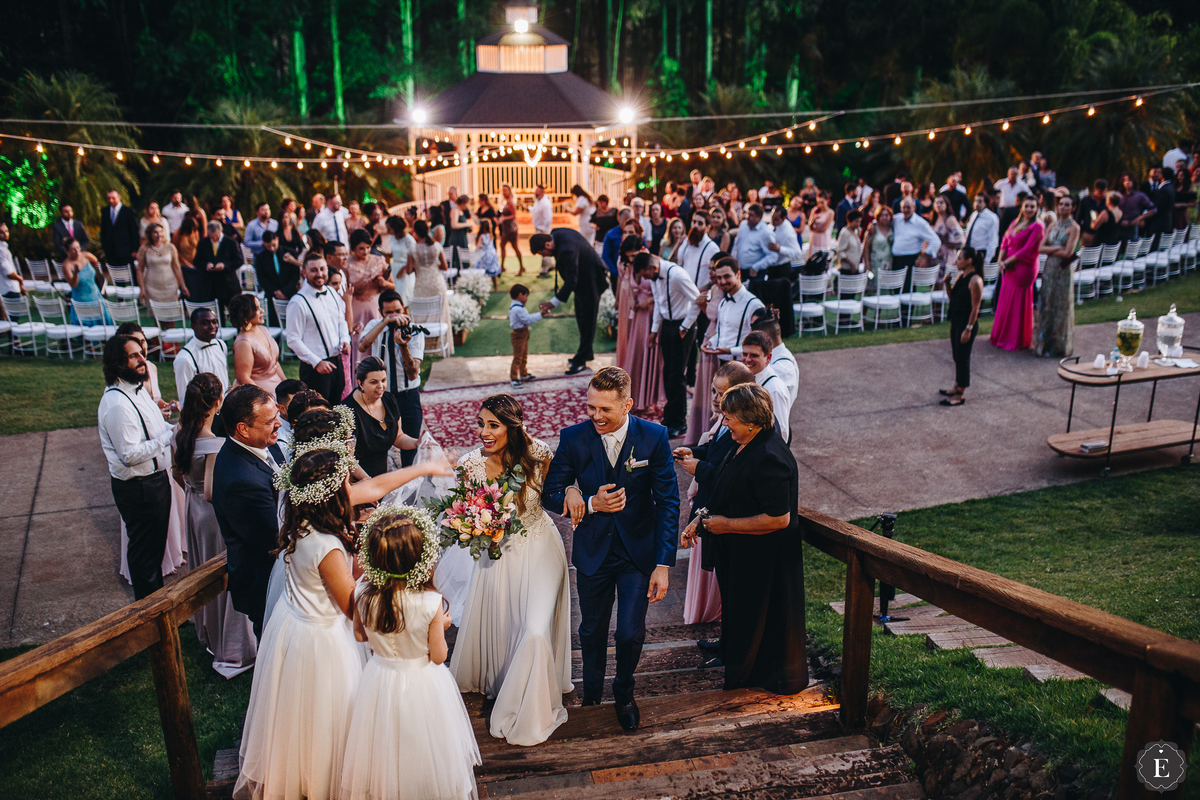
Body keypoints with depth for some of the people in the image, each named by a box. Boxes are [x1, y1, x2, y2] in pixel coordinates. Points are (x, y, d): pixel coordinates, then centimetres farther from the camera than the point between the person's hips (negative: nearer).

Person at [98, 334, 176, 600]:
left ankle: (157, 596, 43)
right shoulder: (116, 403, -26)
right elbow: (130, 454, -28)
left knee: (156, 545, 25)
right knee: (144, 549, 8)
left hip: (155, 479, 10)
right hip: (138, 488, -10)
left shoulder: (138, 389, 6)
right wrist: (169, 435, -25)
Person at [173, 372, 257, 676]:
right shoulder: (215, 444, -30)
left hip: (194, 507, 8)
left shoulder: (181, 434, -6)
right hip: (217, 515, -8)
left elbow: (177, 472, 9)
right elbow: (212, 492, -30)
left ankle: (207, 635, 45)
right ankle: (232, 652, 18)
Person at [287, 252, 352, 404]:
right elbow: (293, 340, -15)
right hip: (315, 368, -6)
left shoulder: (332, 295, 7)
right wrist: (317, 362, -19)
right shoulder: (298, 302, -14)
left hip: (337, 362, 7)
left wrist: (345, 340, 0)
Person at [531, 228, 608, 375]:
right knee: (581, 317, 19)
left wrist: (553, 302, -34)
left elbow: (571, 281, -35)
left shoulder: (567, 250, -36)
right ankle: (587, 352, 33)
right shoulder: (556, 233, -6)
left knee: (586, 321, -1)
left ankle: (581, 360, 7)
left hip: (590, 282, -10)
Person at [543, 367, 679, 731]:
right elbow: (550, 493, -4)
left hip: (638, 551, -1)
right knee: (592, 631, 17)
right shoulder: (573, 438, -13)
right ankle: (591, 694, 46)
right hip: (592, 550, 1)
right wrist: (589, 504, -24)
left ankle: (624, 692, 33)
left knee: (630, 633, 0)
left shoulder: (654, 437, -15)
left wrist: (663, 564, -15)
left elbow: (668, 503, -11)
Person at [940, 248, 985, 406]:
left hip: (967, 323, -9)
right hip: (956, 321, 9)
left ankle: (960, 395, 7)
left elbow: (975, 308, -18)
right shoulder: (961, 276, 7)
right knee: (957, 356, 18)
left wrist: (968, 329, -19)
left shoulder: (975, 281, -19)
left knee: (963, 357, -1)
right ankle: (957, 388, 31)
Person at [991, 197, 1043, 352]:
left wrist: (1008, 261, -13)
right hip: (1009, 267, 7)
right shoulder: (1016, 223, 11)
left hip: (1024, 268, -7)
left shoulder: (1037, 226, -11)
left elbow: (1028, 249, -16)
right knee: (1006, 300, 12)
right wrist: (1001, 260, -6)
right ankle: (1003, 335, 26)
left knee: (1019, 303, 2)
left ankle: (1017, 340, 14)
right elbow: (1005, 242, 9)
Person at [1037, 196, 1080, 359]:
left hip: (1063, 272, -5)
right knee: (1047, 306, 7)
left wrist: (1050, 250, -3)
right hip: (1049, 269, 5)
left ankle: (1060, 347, 13)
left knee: (1061, 308, 2)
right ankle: (1046, 344, 17)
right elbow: (1040, 248, 2)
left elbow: (1068, 253, -15)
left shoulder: (1073, 227, -8)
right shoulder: (1053, 226, 10)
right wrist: (1057, 248, -12)